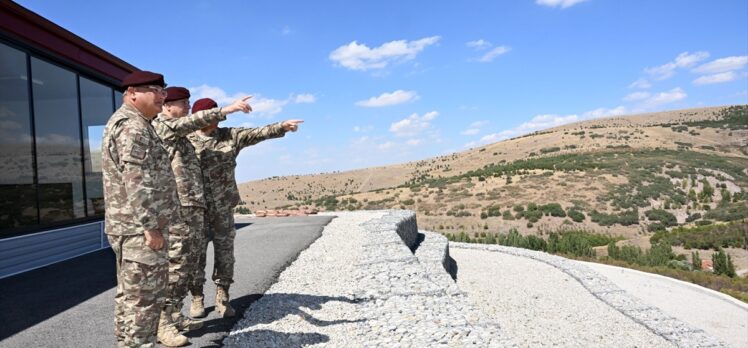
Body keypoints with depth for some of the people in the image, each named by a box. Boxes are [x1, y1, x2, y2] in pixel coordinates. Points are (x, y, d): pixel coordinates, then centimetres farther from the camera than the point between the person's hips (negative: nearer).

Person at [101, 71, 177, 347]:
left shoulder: (131, 124, 20)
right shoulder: (133, 126, -14)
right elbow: (136, 182, -23)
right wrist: (150, 226, -23)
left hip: (129, 227, 11)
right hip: (139, 229, -11)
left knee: (129, 295, 16)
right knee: (144, 297, -5)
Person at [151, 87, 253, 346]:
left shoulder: (179, 132, 23)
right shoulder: (160, 126, -4)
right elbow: (193, 122, -22)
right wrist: (228, 109, -29)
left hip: (193, 208, 9)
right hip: (176, 210, -9)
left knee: (187, 266, 11)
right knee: (174, 265, -7)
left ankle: (174, 315, 20)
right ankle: (162, 323, 0)